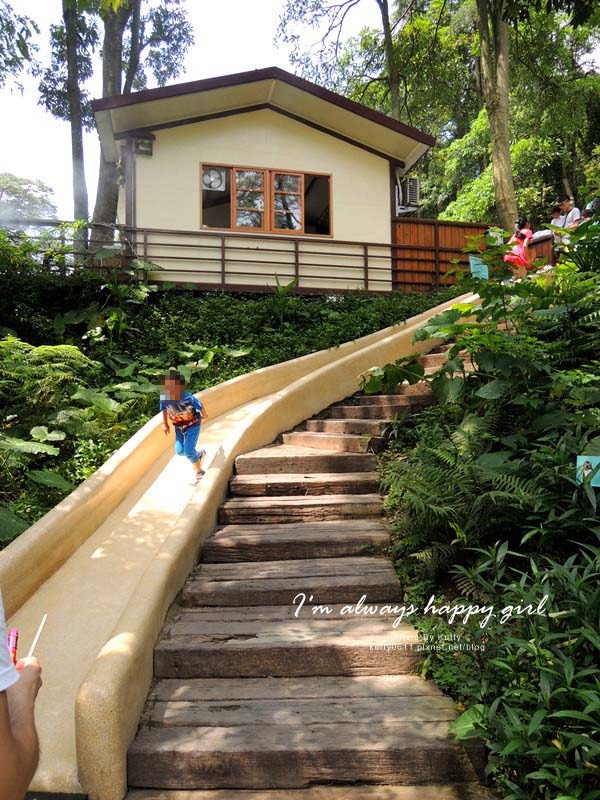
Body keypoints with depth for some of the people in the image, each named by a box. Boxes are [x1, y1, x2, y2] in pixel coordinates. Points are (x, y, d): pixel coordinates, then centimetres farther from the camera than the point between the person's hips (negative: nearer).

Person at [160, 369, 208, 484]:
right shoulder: (164, 398, -23)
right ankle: (200, 454, 35)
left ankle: (199, 471, 18)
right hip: (179, 427, 5)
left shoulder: (188, 398, -35)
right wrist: (165, 424, 1)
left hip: (193, 425, -5)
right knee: (179, 451, 5)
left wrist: (204, 415, 3)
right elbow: (164, 409, 1)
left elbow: (200, 406, -15)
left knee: (188, 451, -8)